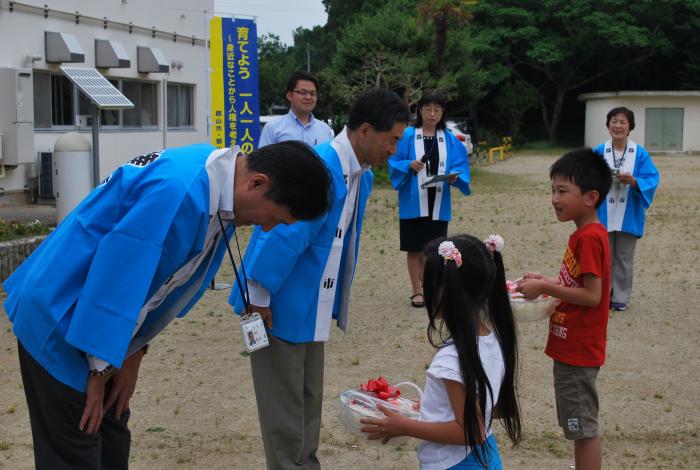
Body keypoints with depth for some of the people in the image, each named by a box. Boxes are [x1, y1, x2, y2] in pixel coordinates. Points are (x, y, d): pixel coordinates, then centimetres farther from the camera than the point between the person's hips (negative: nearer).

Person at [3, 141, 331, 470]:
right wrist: (101, 368, -16)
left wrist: (133, 352, 6)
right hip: (60, 324, -9)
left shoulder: (219, 182, -1)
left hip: (98, 325, 9)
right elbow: (116, 279, -28)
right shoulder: (179, 191, -32)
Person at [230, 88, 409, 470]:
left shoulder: (360, 175, 4)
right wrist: (259, 299, -21)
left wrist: (333, 303, 16)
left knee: (308, 402, 21)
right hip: (280, 307, -9)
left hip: (312, 309, 9)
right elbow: (282, 238, -27)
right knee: (284, 408, 5)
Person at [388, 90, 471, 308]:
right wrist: (409, 165, -21)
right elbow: (394, 164, -2)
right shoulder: (407, 136, -3)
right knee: (414, 248, 3)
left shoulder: (450, 140, 5)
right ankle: (417, 291, 12)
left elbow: (461, 167, 6)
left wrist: (455, 176, -15)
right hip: (413, 202, -2)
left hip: (438, 203, 2)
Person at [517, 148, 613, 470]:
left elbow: (592, 295, -24)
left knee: (584, 428, 0)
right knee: (580, 425, 17)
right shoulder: (587, 234, 10)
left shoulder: (588, 238, -20)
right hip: (572, 347, 10)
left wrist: (545, 287, -18)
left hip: (578, 350, -10)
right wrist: (546, 282, 6)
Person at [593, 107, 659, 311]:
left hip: (628, 215, -1)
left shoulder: (640, 154, -4)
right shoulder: (599, 152, -1)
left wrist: (633, 181, -25)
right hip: (604, 215, 1)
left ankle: (620, 298, 18)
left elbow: (651, 180, -8)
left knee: (624, 258, 8)